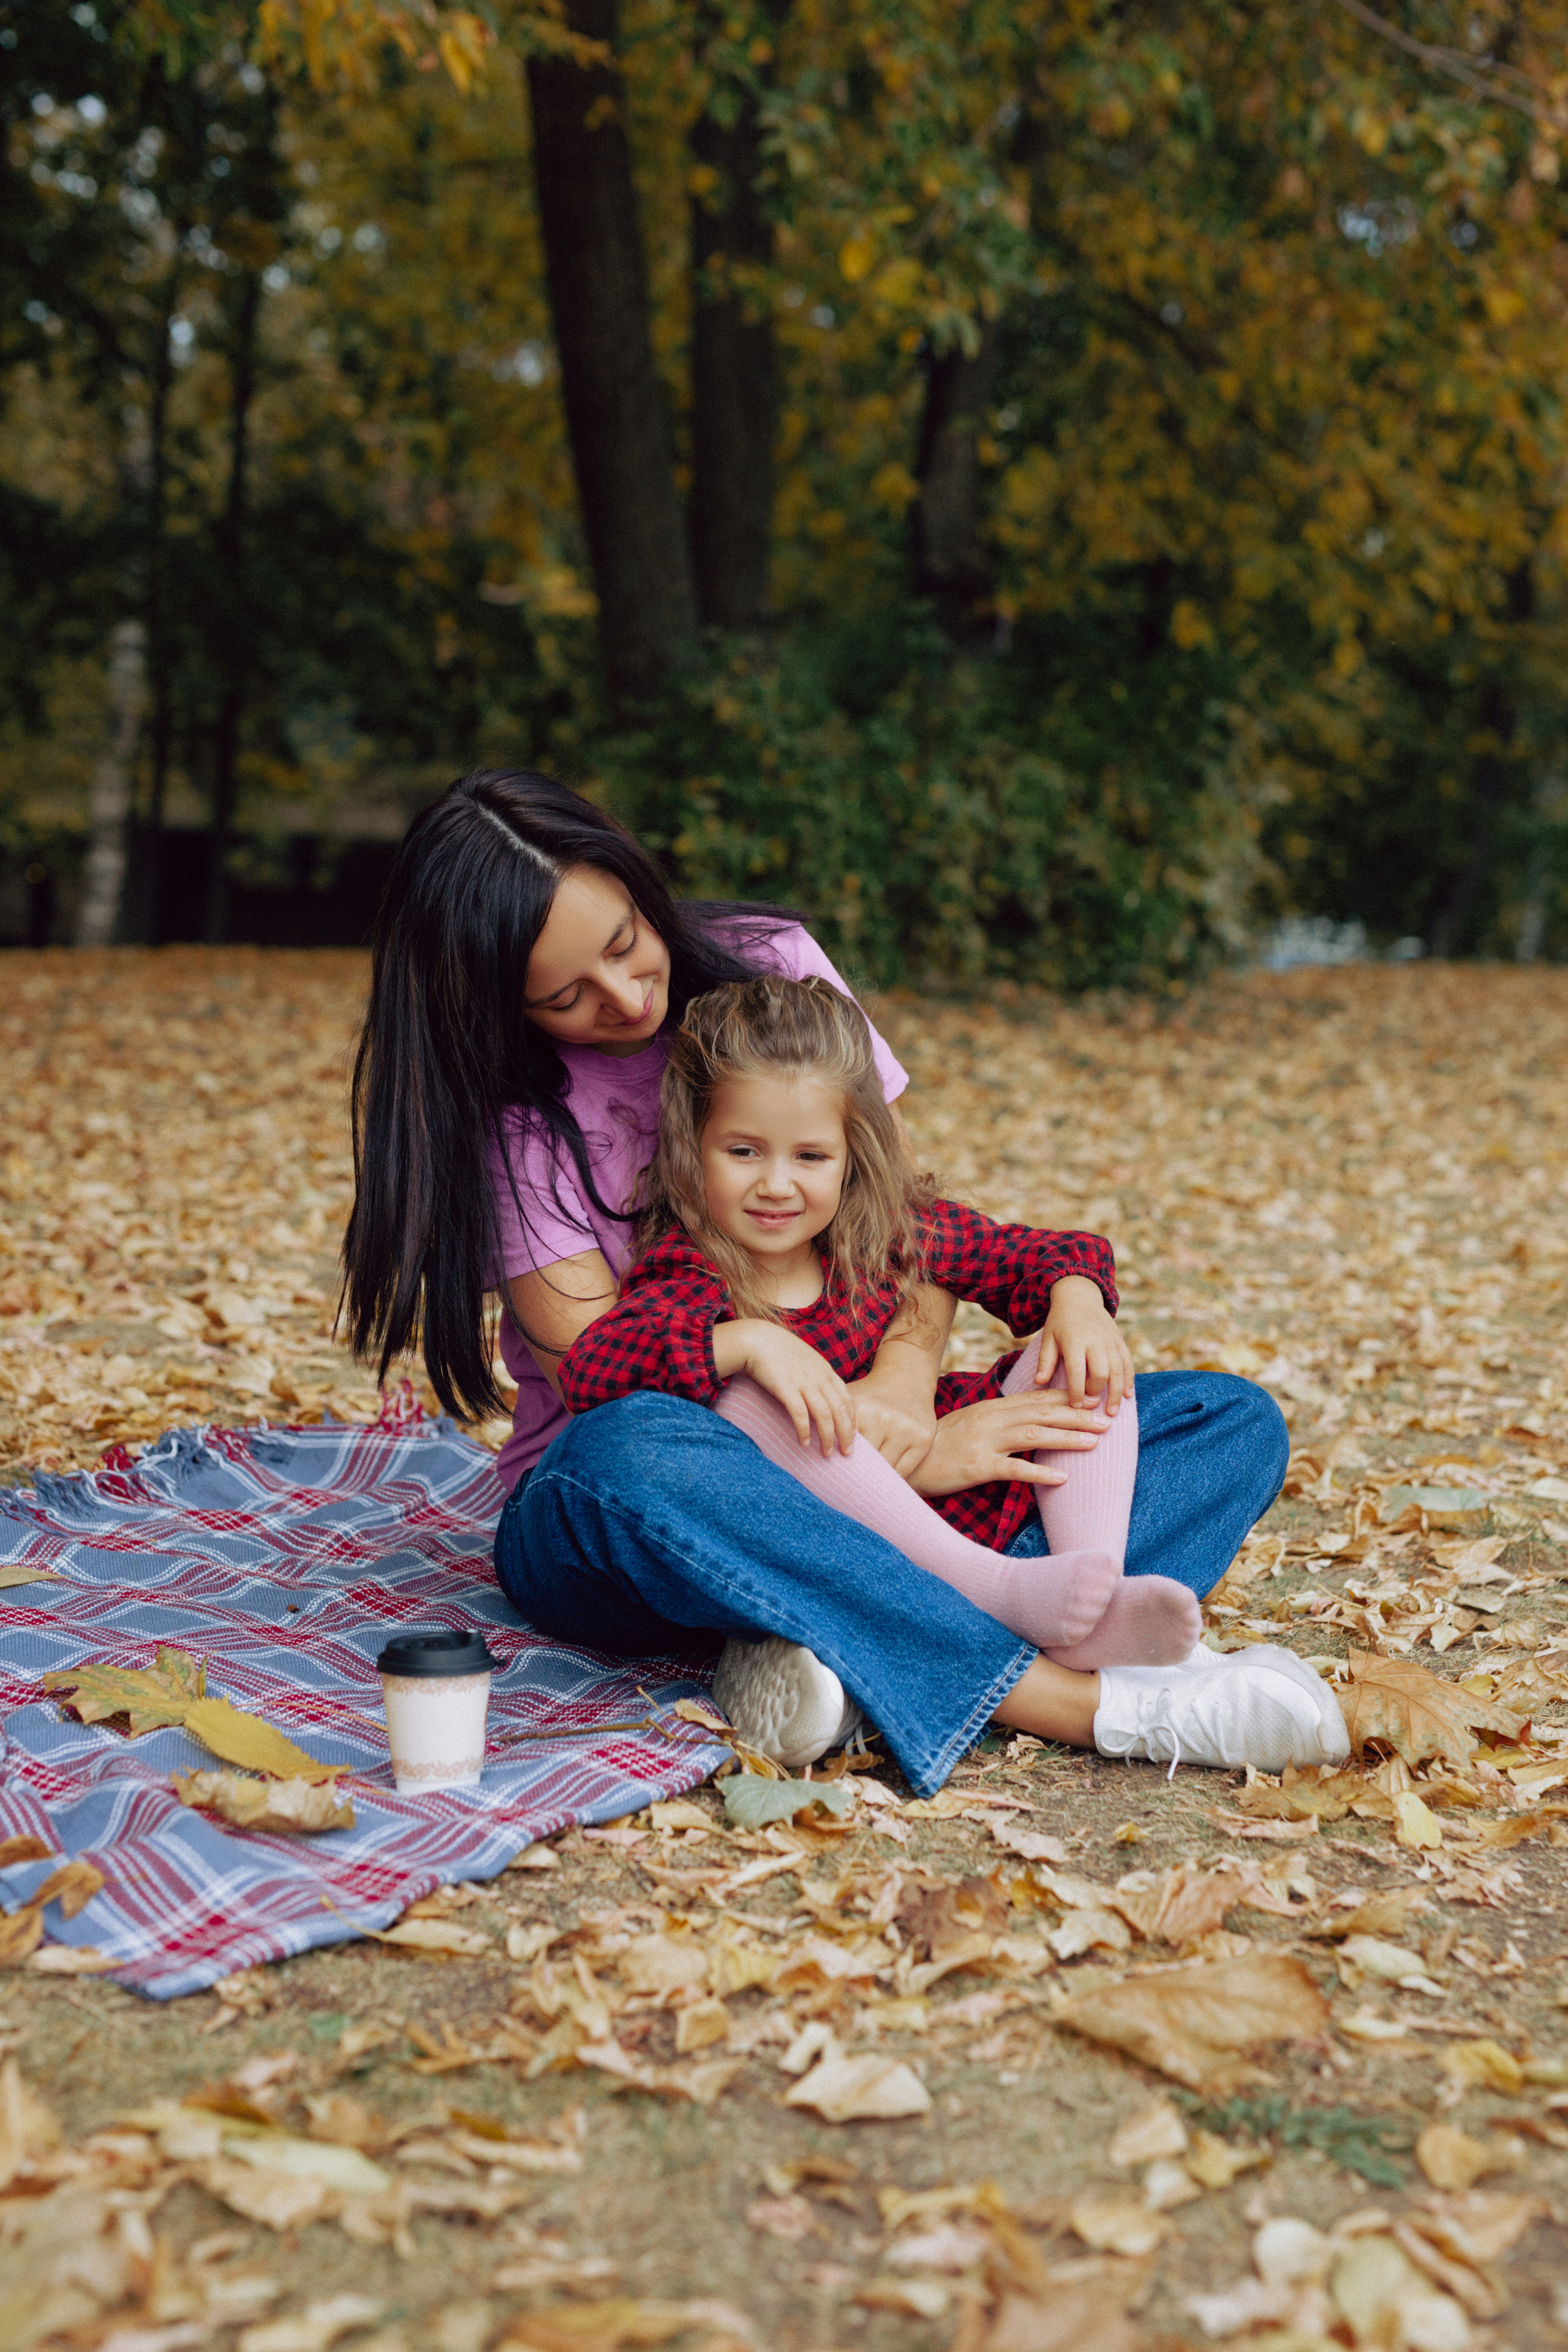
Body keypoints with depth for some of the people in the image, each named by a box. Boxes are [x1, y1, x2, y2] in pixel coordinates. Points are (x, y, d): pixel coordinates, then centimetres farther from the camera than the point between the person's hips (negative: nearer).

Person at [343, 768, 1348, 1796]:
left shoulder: (765, 965, -1)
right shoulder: (503, 1114, -11)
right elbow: (611, 1384, -18)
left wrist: (906, 1372, -22)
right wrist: (904, 1455, -26)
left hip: (855, 1471, 5)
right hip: (605, 1521, -4)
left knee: (1233, 1420, -11)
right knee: (634, 1453, -42)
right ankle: (1095, 1704, -41)